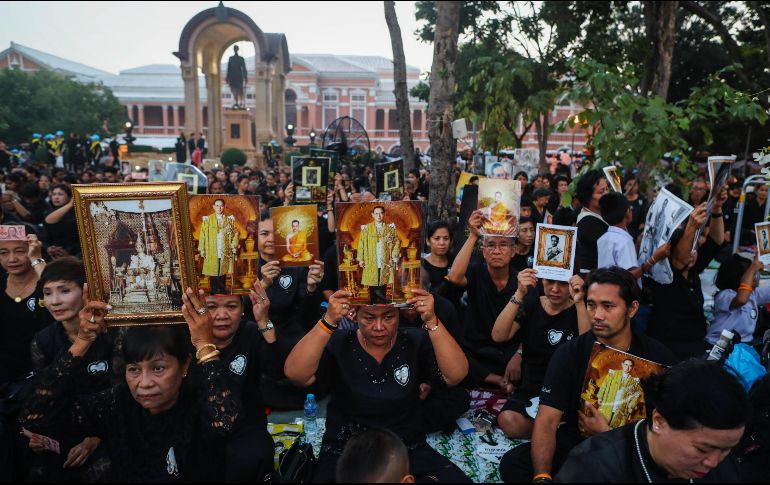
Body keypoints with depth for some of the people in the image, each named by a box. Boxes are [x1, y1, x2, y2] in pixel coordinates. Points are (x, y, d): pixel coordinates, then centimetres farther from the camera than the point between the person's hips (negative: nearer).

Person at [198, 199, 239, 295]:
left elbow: (236, 233, 7)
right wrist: (202, 249, -2)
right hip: (211, 252, -1)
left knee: (223, 273, 5)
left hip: (225, 252, 1)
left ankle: (223, 292, 15)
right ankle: (213, 293, 11)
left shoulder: (230, 219, 5)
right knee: (213, 274, 1)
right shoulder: (207, 219, 2)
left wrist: (234, 246, -2)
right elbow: (202, 235, 2)